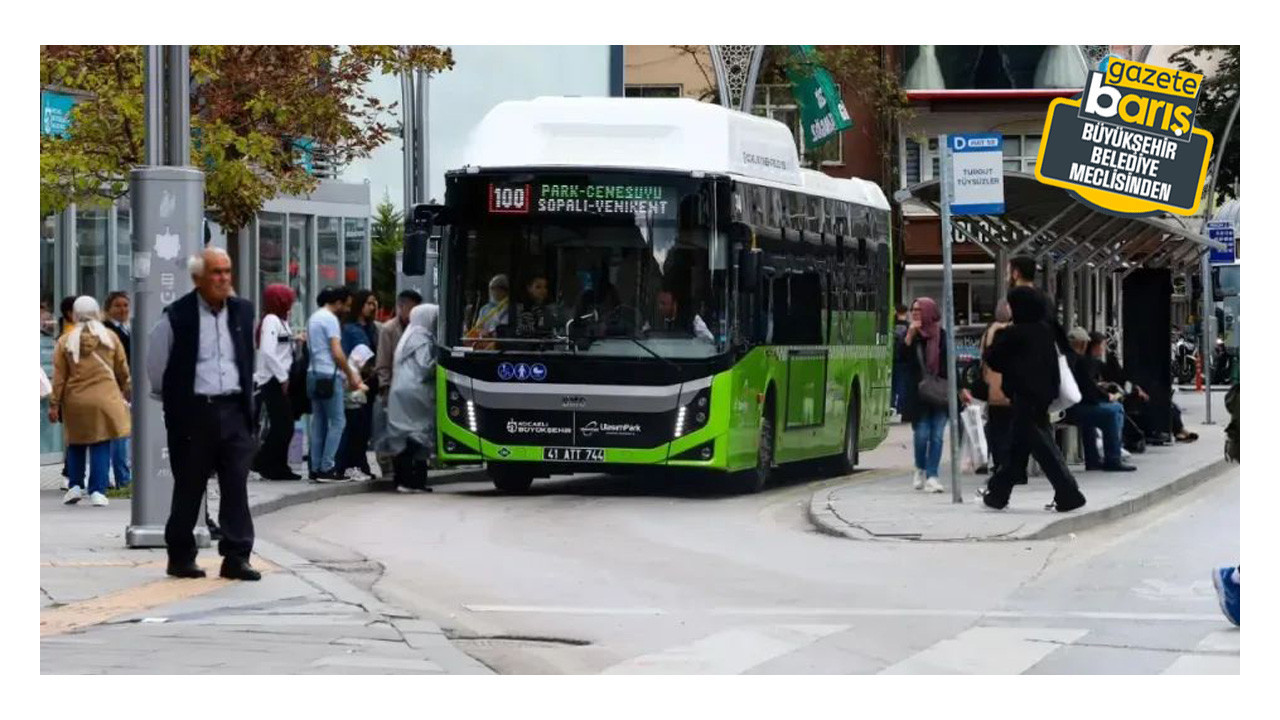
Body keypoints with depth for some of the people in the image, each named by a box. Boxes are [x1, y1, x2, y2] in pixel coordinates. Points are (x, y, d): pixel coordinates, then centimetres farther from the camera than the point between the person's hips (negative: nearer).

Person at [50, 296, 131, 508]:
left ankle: (75, 486, 12)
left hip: (75, 402, 0)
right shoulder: (110, 337, 1)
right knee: (101, 446, 2)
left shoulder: (65, 341, -2)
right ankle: (97, 491, -4)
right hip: (104, 400, 0)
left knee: (76, 444, 16)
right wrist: (127, 395, 21)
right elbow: (123, 372, 8)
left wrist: (54, 404, 3)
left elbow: (59, 377, -1)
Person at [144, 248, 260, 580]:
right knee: (189, 488, 5)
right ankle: (180, 557, 15)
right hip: (193, 412, -3)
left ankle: (236, 557, 0)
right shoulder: (177, 316, -7)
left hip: (234, 411, 3)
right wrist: (175, 402, 9)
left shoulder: (243, 312, 8)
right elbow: (157, 366, 4)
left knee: (236, 485, -1)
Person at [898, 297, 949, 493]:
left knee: (937, 435, -4)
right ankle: (921, 470, 21)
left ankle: (931, 476, -2)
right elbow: (900, 358, -8)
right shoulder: (911, 334, 4)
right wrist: (909, 336, -17)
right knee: (922, 434, -4)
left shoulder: (942, 335, 4)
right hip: (917, 394, 0)